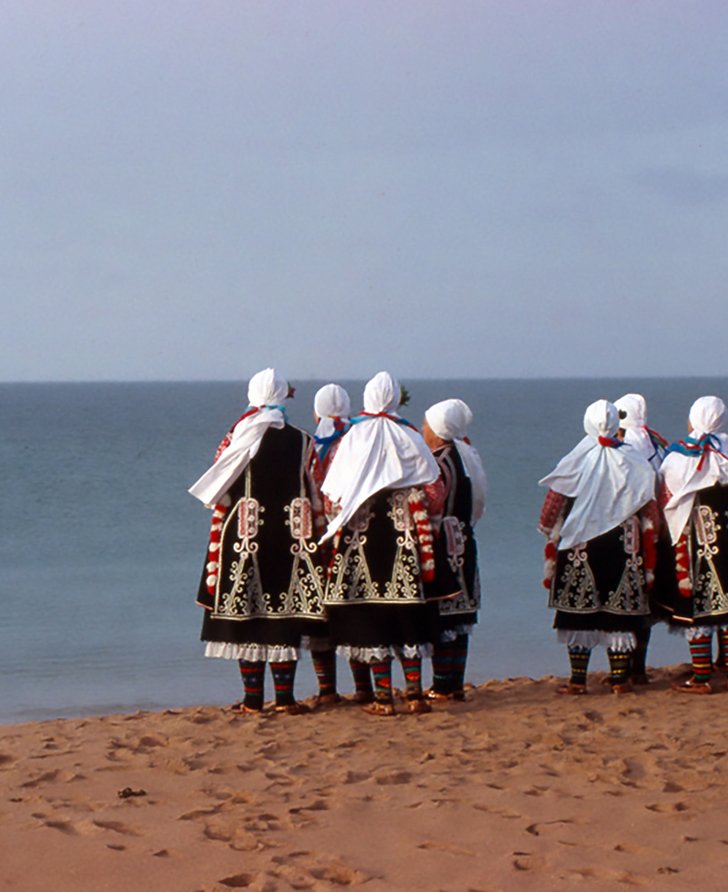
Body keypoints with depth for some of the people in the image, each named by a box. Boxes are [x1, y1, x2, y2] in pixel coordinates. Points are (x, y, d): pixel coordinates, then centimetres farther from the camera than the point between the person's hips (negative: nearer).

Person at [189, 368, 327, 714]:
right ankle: (285, 696, 5)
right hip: (290, 542, 1)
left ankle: (253, 698, 5)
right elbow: (315, 497, 4)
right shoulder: (302, 442, 0)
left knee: (246, 620, 5)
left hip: (244, 543, -1)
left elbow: (219, 495, -2)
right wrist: (314, 539, 12)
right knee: (285, 617, 6)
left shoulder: (238, 439, -6)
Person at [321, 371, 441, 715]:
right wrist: (426, 550, 10)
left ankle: (383, 697, 0)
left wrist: (337, 543, 7)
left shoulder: (351, 439, -2)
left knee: (371, 613, 1)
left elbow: (336, 497, -2)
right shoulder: (410, 439, 1)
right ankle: (415, 694, 6)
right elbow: (422, 498, 1)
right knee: (406, 612, 7)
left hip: (361, 541, -1)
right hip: (401, 542, 1)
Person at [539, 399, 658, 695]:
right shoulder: (634, 462, -1)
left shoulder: (574, 462, -6)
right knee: (619, 615, 6)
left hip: (579, 549, -1)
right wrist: (648, 555, 12)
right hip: (623, 548, 1)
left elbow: (552, 508, -2)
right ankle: (619, 678, 7)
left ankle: (578, 679, 4)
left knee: (579, 613, 3)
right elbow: (649, 514, 3)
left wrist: (551, 539, 14)